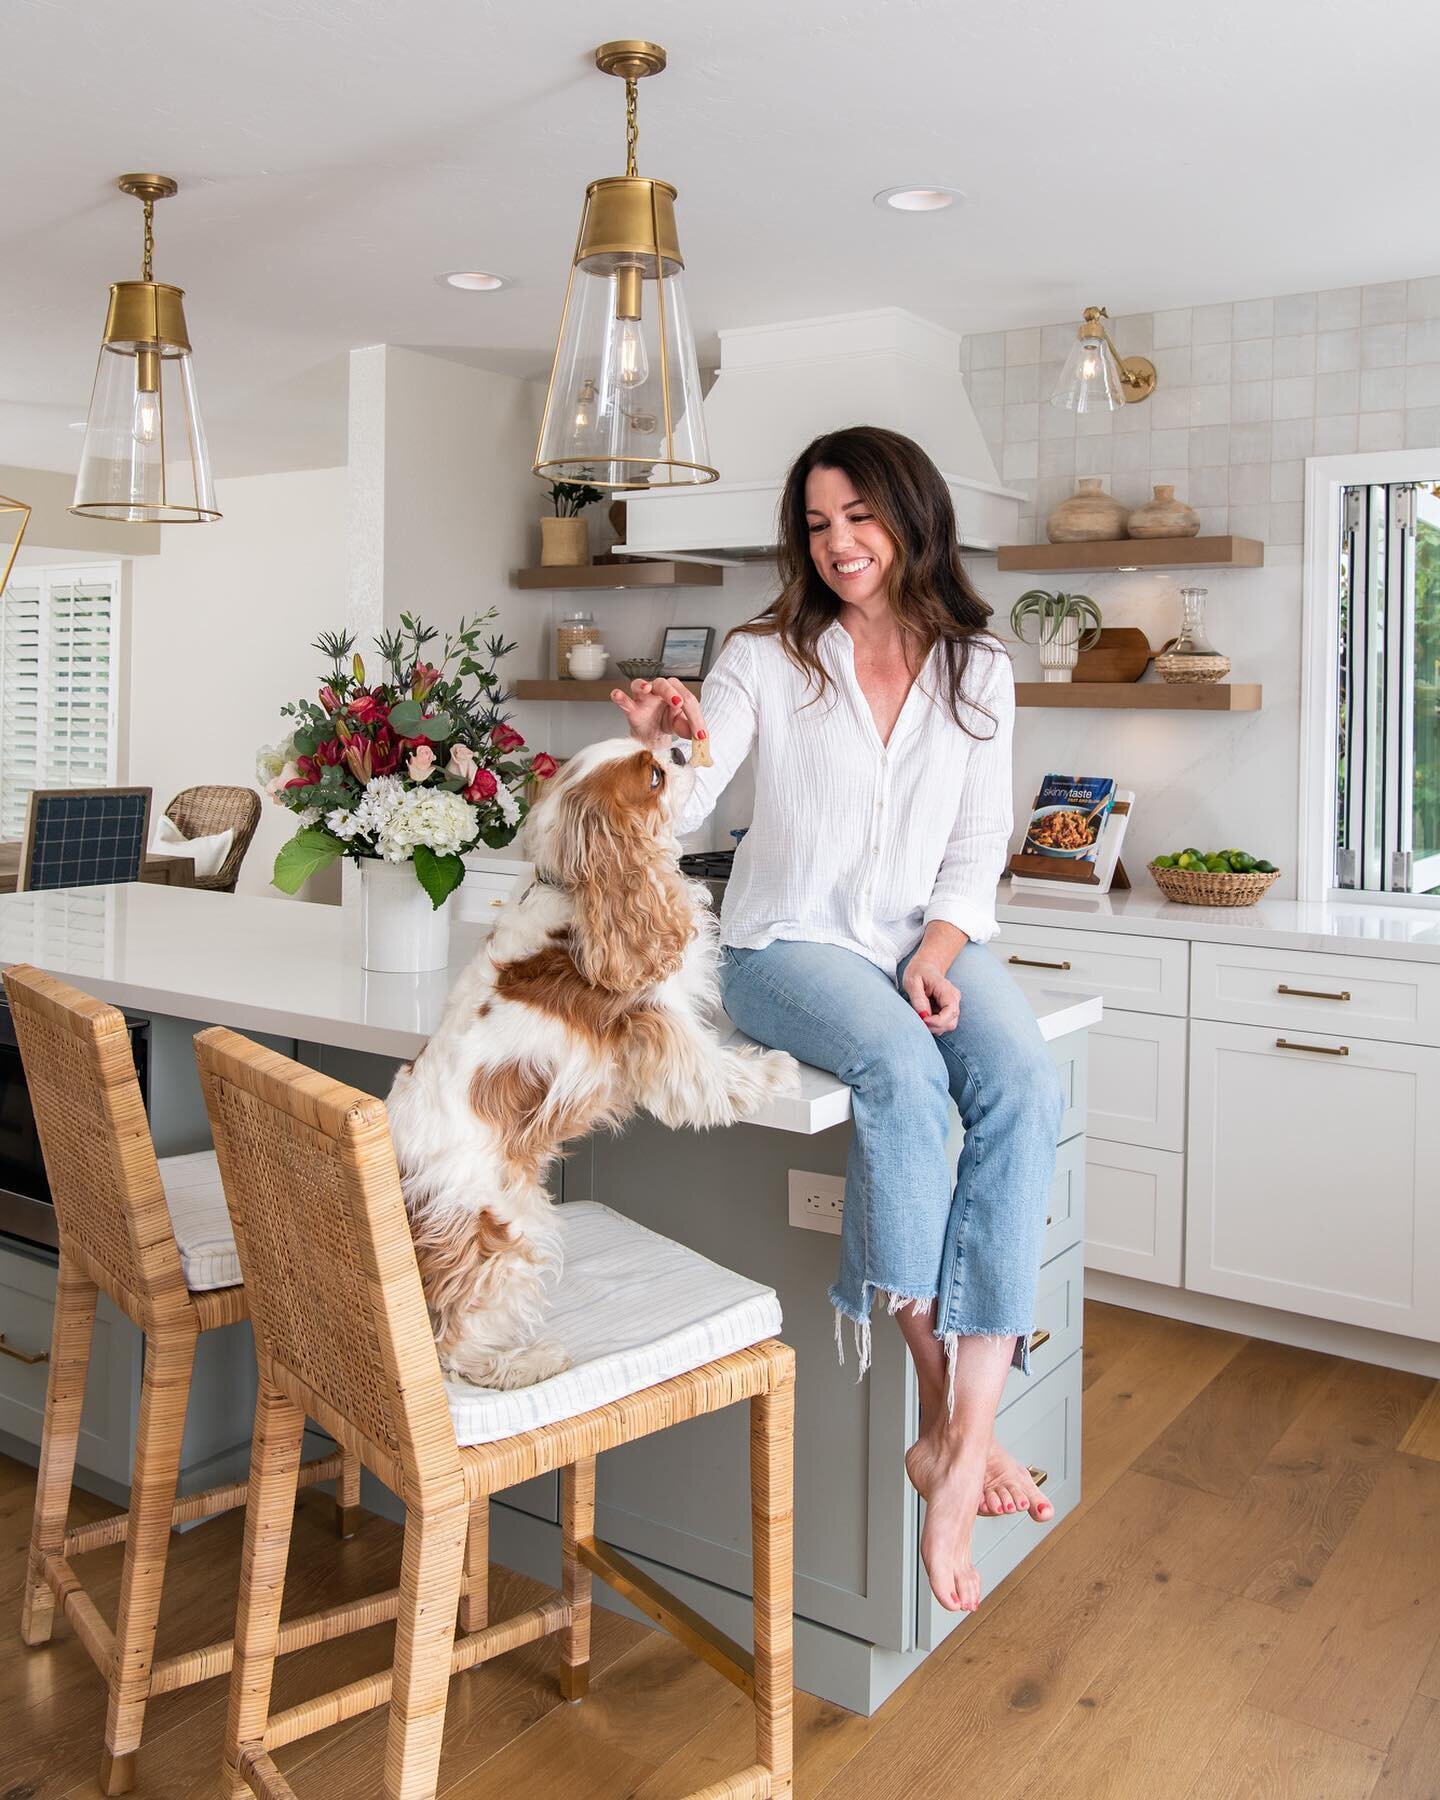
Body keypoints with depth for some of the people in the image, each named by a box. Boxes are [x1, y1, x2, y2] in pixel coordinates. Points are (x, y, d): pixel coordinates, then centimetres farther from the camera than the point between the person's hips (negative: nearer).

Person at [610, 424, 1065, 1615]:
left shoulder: (977, 669, 9)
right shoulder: (767, 658, 2)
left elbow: (978, 848, 8)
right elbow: (676, 815, -8)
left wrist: (938, 950, -10)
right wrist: (663, 749, -30)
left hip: (930, 937, 3)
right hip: (793, 944, -2)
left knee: (1025, 1086, -29)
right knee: (902, 1071, -35)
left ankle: (961, 1443, -29)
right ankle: (945, 1406, -23)